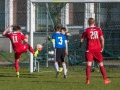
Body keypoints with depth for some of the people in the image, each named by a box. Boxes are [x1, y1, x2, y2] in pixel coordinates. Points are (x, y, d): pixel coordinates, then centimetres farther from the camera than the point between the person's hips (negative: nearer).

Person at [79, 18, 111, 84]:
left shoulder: (87, 30, 0)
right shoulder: (98, 29, 3)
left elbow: (82, 39, 5)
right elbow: (102, 39, -4)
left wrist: (80, 45, 25)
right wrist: (102, 47, 8)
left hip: (89, 49, -1)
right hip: (98, 49, 1)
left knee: (89, 64, -3)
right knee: (101, 64, 9)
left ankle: (88, 80, -11)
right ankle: (105, 79, 10)